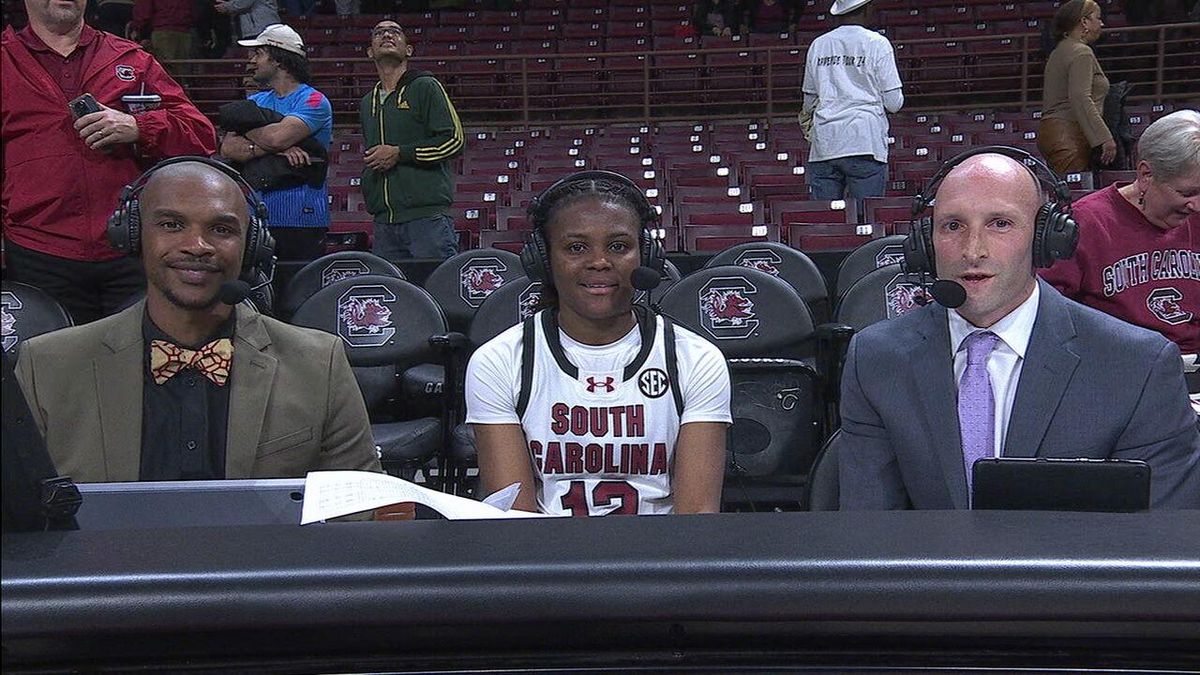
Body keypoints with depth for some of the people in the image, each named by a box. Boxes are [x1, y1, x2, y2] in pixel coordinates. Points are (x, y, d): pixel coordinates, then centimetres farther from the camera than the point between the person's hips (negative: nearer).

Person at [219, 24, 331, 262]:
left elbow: (278, 136, -19)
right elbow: (228, 148, 3)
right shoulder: (254, 102, 17)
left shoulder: (313, 101, -2)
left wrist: (245, 130, 2)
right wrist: (273, 148, -12)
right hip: (257, 218, 6)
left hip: (302, 219, -5)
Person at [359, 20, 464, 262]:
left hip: (427, 216, -6)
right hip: (384, 221, 6)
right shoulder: (367, 102, 22)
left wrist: (400, 153, -10)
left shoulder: (426, 87, 1)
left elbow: (454, 140, -8)